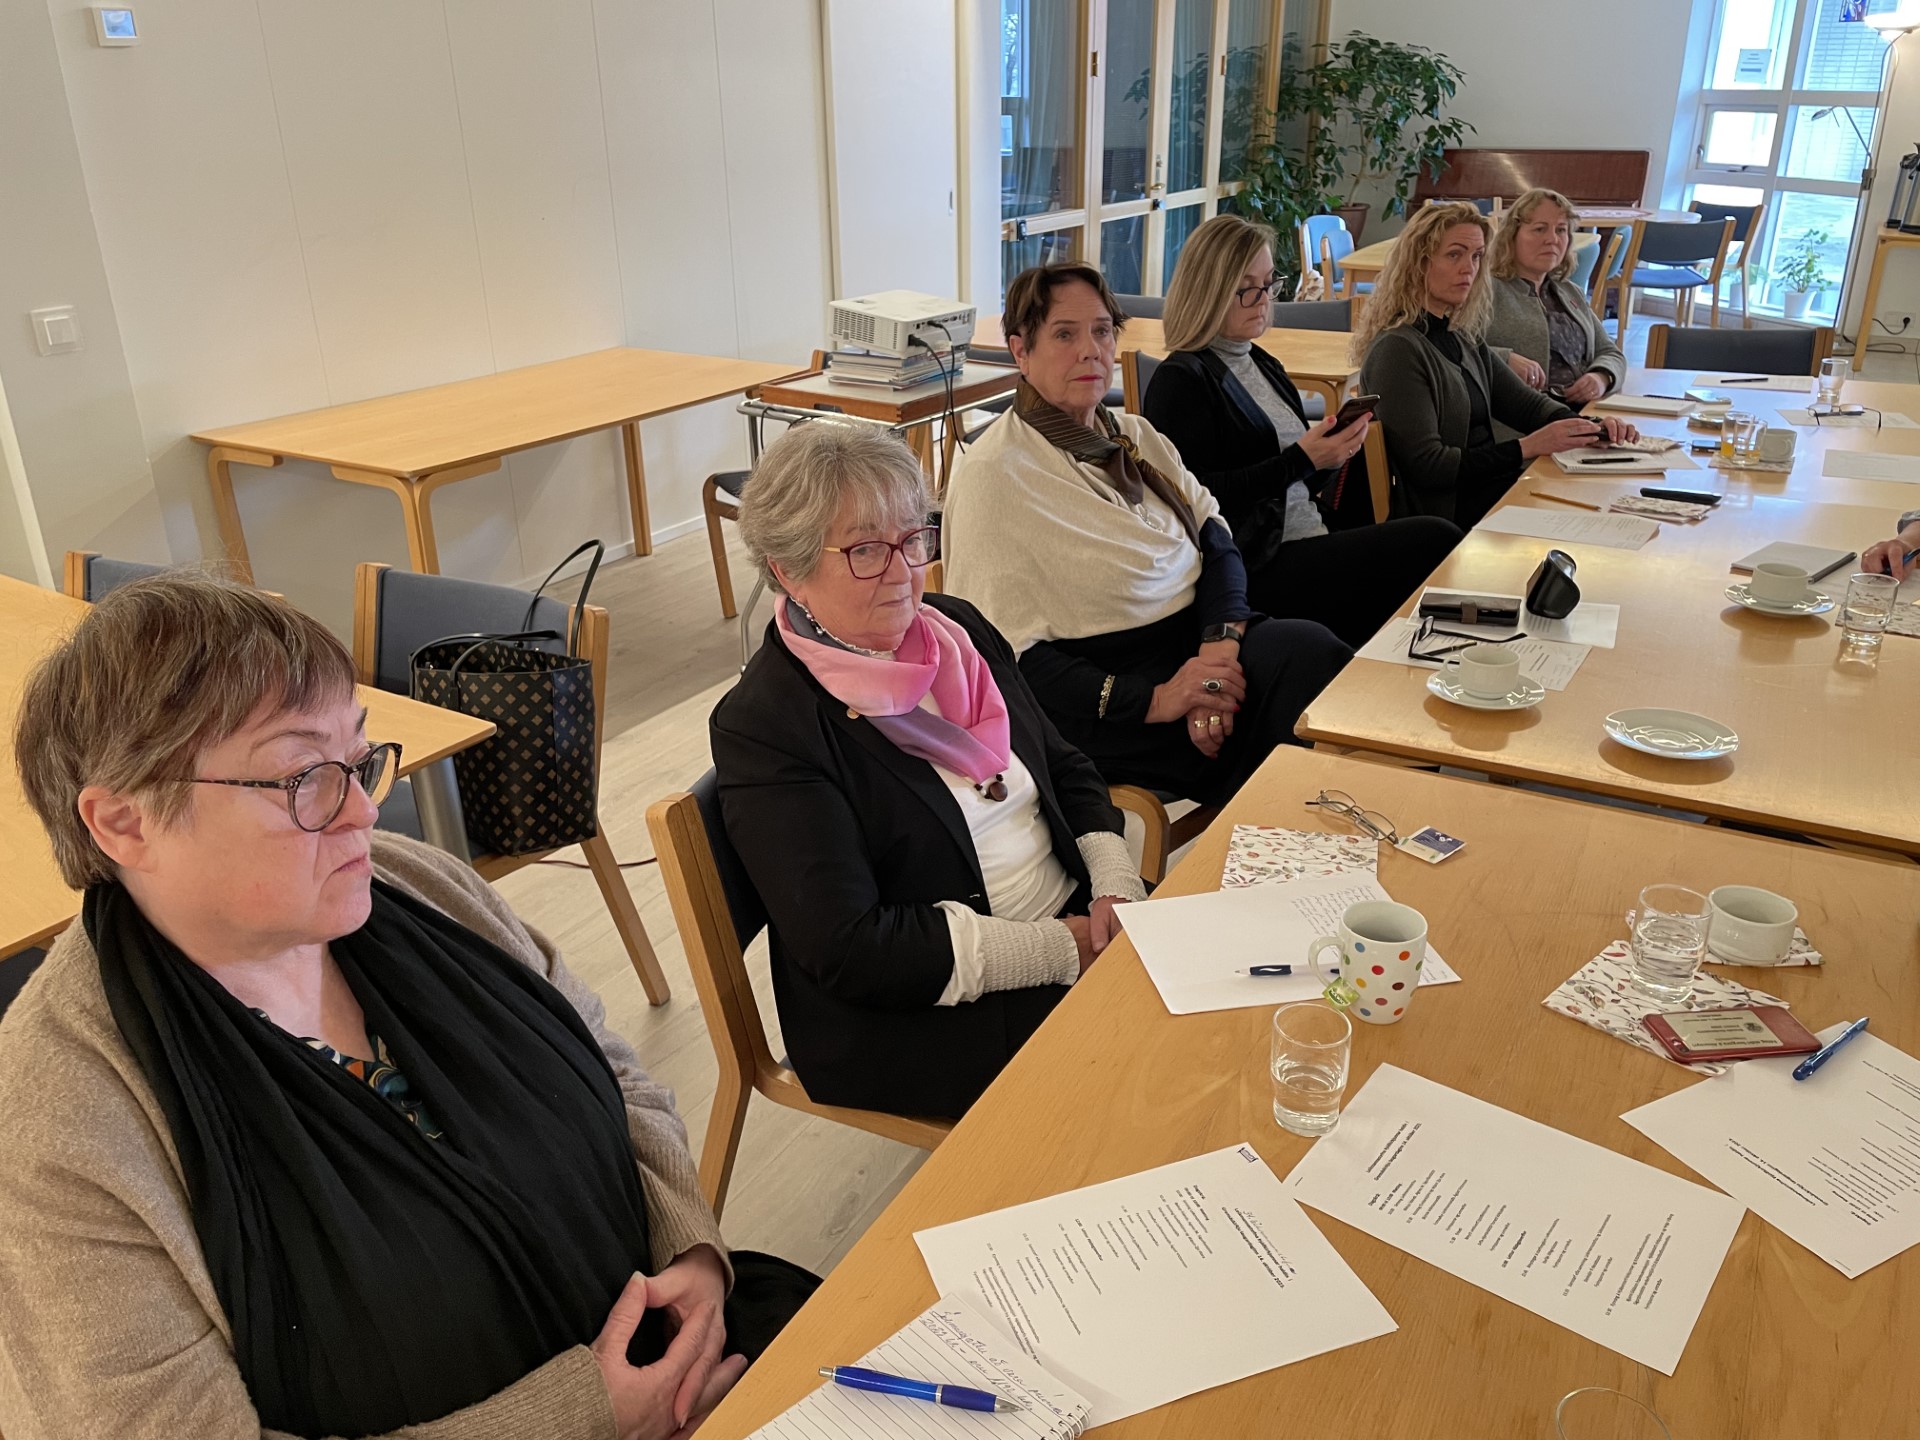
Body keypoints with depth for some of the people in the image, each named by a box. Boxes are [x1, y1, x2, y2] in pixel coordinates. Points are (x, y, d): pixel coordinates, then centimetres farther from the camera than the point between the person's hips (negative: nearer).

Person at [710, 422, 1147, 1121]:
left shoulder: (956, 628, 7)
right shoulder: (762, 726, -16)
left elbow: (1067, 771, 14)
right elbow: (848, 950, -21)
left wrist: (1115, 889, -6)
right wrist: (1064, 951, -20)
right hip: (922, 1023, -7)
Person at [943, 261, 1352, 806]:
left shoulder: (1136, 435, 16)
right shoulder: (991, 475, -8)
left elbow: (1215, 538, 7)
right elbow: (1011, 652, -14)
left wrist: (1222, 638, -15)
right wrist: (1152, 701, -23)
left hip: (1199, 640, 7)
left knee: (1310, 649, -24)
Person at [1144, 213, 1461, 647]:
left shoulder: (1264, 365, 19)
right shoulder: (1180, 380, -6)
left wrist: (1336, 447, 1)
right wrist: (1301, 460, -17)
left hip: (1312, 541, 8)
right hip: (1257, 571, -8)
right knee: (1437, 540, -21)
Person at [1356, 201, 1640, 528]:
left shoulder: (1462, 339, 13)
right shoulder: (1398, 350, -14)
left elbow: (1526, 403, 14)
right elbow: (1426, 465, -20)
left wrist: (1592, 428, -4)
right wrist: (1528, 447, -21)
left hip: (1492, 486, 8)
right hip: (1446, 511, -8)